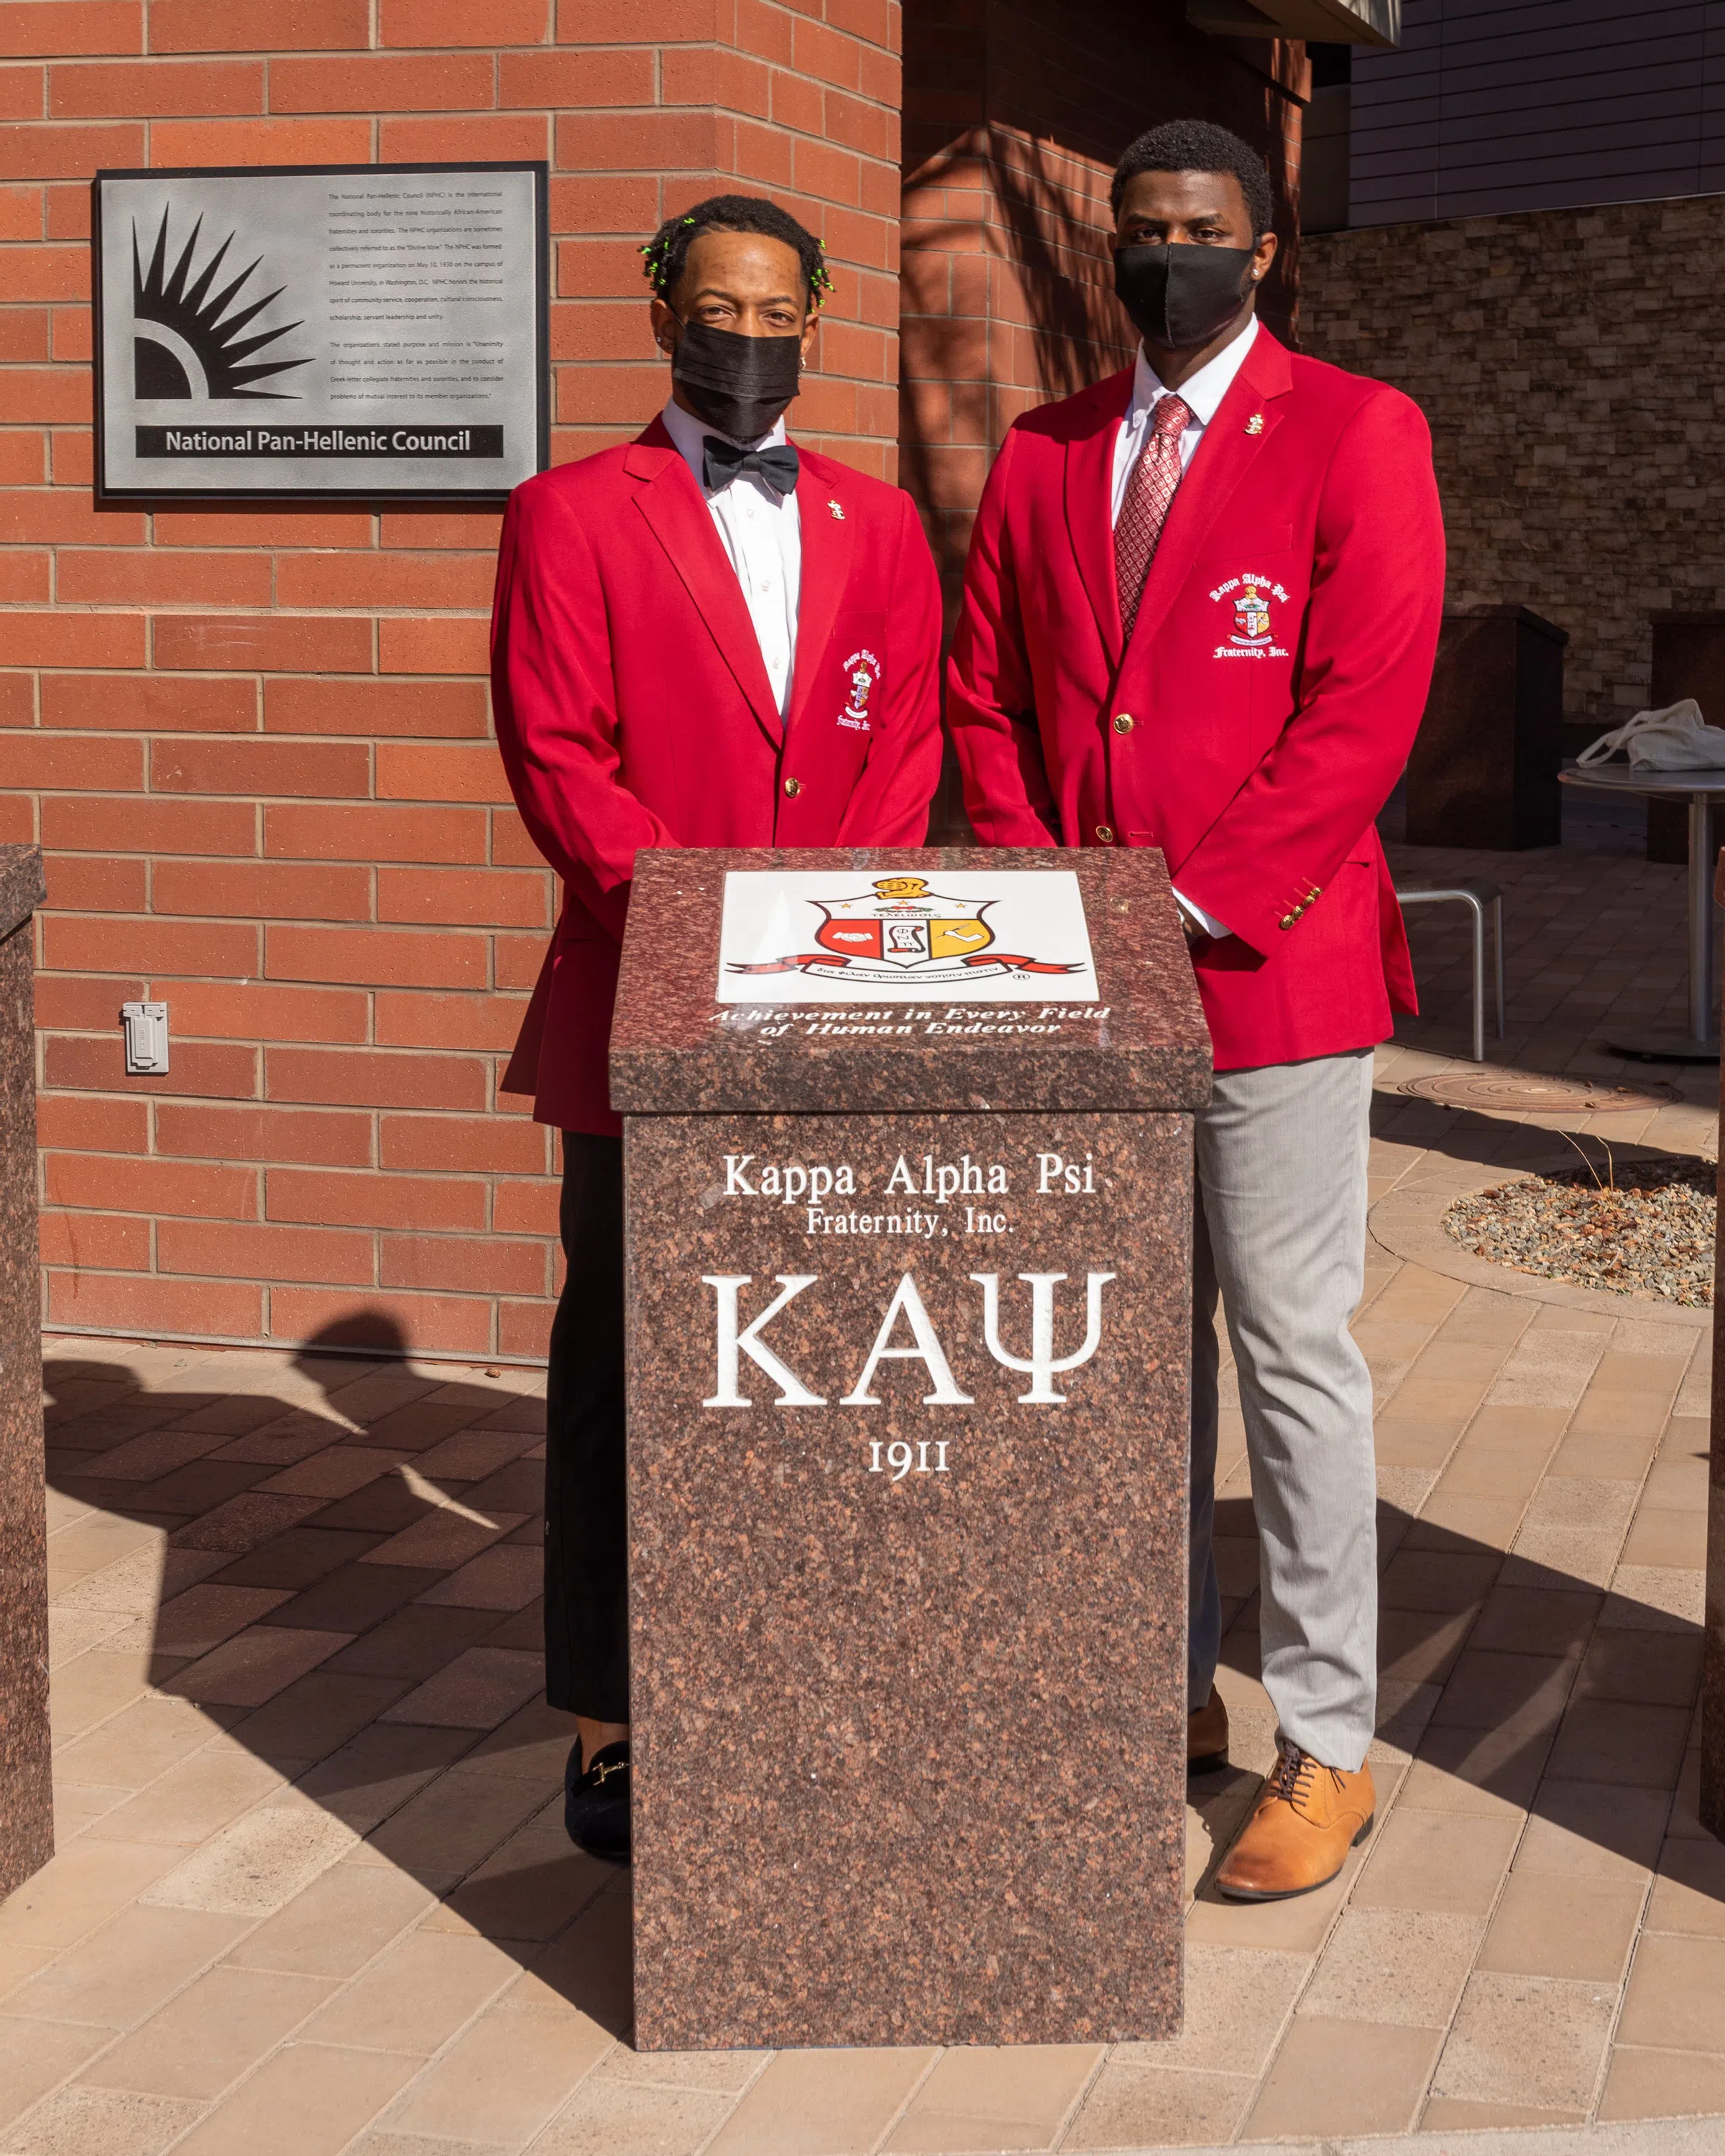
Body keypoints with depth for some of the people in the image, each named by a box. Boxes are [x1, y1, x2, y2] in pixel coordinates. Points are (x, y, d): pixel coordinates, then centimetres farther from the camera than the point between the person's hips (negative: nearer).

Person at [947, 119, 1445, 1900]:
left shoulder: (1355, 433, -2)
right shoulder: (1041, 454, 14)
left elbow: (1365, 707, -11)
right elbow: (984, 696, 14)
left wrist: (1190, 904, -15)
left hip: (1270, 970, -5)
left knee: (1292, 1353, -2)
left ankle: (1326, 1748, 8)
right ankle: (1169, 1693, 23)